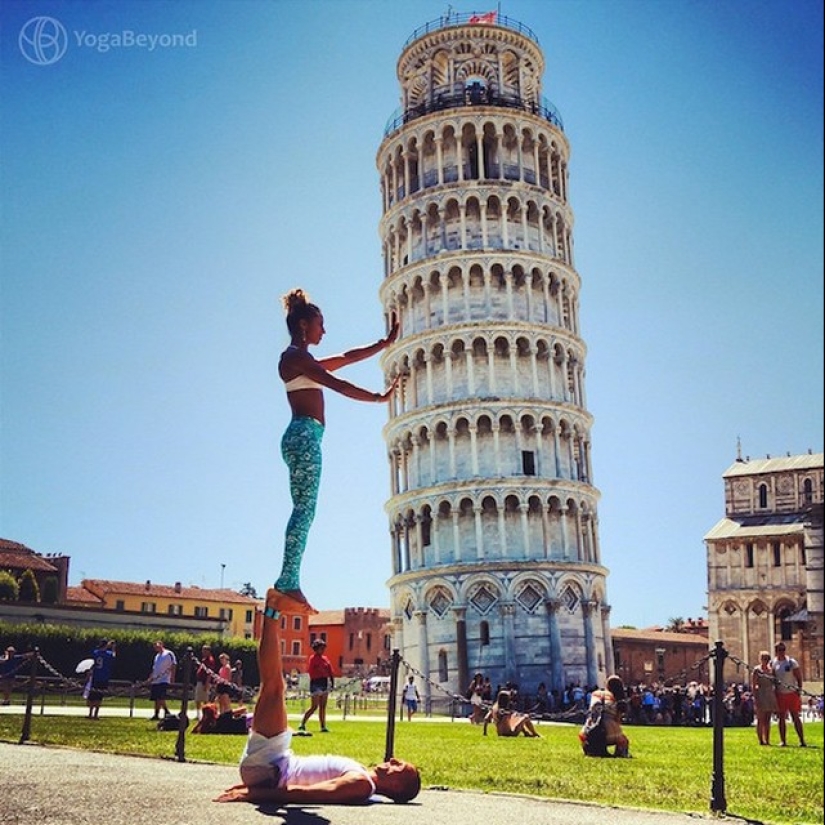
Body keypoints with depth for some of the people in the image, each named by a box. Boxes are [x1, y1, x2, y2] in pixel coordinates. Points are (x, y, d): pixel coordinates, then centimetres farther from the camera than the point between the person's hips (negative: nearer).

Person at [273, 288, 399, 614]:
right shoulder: (296, 356, -4)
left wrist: (385, 343, 28)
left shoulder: (301, 360, 26)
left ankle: (288, 582, 1)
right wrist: (379, 397, -9)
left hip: (302, 437, 10)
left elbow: (346, 358, 29)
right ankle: (289, 582, -16)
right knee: (305, 509, -14)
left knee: (303, 510, 4)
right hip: (305, 434, -10)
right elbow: (338, 386, -11)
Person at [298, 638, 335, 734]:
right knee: (314, 706, -7)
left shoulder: (325, 658, 13)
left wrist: (332, 682, 4)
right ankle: (302, 724, 2)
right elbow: (311, 672, -15)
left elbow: (330, 671, 12)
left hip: (325, 683, 7)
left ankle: (323, 727, 10)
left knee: (323, 707, 7)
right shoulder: (313, 658, -8)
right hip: (316, 683, -7)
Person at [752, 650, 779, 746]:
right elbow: (753, 685, -7)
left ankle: (767, 740, 9)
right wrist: (755, 697, -15)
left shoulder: (771, 670, 13)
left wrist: (775, 697, 8)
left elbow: (774, 684, 16)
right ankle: (761, 740, -3)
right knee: (761, 720, -4)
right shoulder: (757, 670, -2)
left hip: (770, 696, 5)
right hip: (761, 695, -5)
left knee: (767, 720, 7)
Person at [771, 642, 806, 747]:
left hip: (792, 693, -2)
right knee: (781, 718, 4)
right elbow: (772, 678, 11)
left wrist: (799, 690, -8)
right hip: (780, 694, 2)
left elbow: (799, 677, -1)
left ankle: (802, 740, 3)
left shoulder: (792, 662, -2)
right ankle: (782, 741, 9)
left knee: (795, 717, -1)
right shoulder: (773, 663, 4)